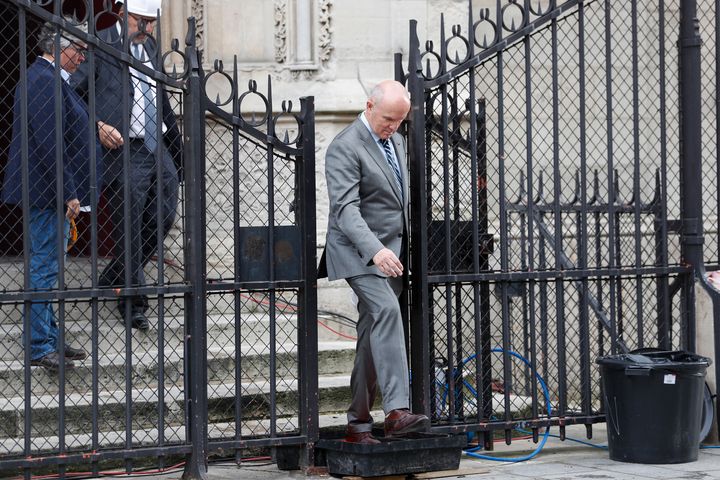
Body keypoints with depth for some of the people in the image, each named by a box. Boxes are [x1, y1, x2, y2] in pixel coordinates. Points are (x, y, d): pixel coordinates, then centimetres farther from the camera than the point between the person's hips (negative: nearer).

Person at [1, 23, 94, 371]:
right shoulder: (46, 81, -18)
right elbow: (50, 143, -23)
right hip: (48, 191, -11)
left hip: (46, 193, 11)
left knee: (45, 267, 15)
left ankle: (49, 340, 21)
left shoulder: (44, 78, 16)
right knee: (44, 268, -6)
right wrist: (68, 194, -22)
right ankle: (39, 347, -2)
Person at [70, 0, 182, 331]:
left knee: (164, 219, 8)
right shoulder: (100, 46, -8)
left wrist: (178, 149, 21)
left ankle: (113, 278, 25)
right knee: (129, 232, -1)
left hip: (158, 149, 7)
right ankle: (134, 304, 10)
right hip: (124, 152, -7)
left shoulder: (150, 47, 15)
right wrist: (98, 126, -22)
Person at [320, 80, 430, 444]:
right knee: (386, 311, -27)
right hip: (360, 251, -8)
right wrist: (375, 250, -38)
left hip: (392, 251, 8)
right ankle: (397, 411, -37)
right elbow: (345, 208, -25)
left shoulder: (396, 143, 15)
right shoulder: (345, 147, -13)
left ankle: (358, 423, 12)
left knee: (373, 336, 8)